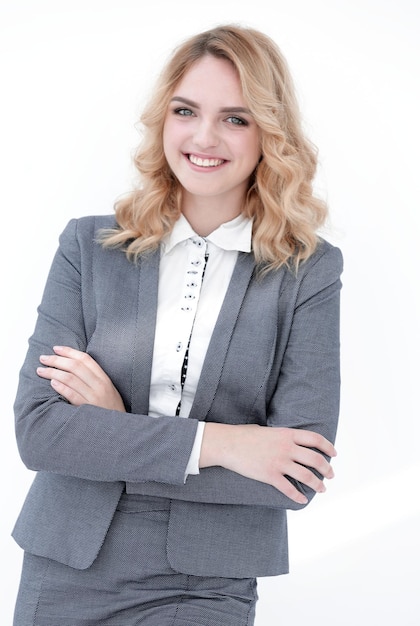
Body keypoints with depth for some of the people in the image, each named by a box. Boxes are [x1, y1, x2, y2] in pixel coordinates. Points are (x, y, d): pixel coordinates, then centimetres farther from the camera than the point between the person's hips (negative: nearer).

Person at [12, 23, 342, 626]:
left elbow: (301, 475, -10)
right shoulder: (89, 247, 0)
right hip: (64, 575, 1)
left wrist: (114, 434, -12)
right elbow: (36, 429, -9)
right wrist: (213, 443, -17)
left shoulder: (309, 272, -3)